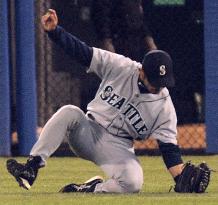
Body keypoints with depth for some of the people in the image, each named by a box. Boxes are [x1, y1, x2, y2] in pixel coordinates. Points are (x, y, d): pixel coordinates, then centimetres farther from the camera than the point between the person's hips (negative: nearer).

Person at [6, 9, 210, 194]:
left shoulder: (164, 106, -8)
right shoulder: (120, 68, -7)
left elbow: (169, 148, -7)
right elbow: (82, 51, -6)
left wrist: (183, 181, -19)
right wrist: (54, 31, -20)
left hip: (117, 148, -1)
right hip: (88, 132, 1)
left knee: (133, 181, -34)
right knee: (69, 112, -32)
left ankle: (92, 188, -9)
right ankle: (32, 167, -34)